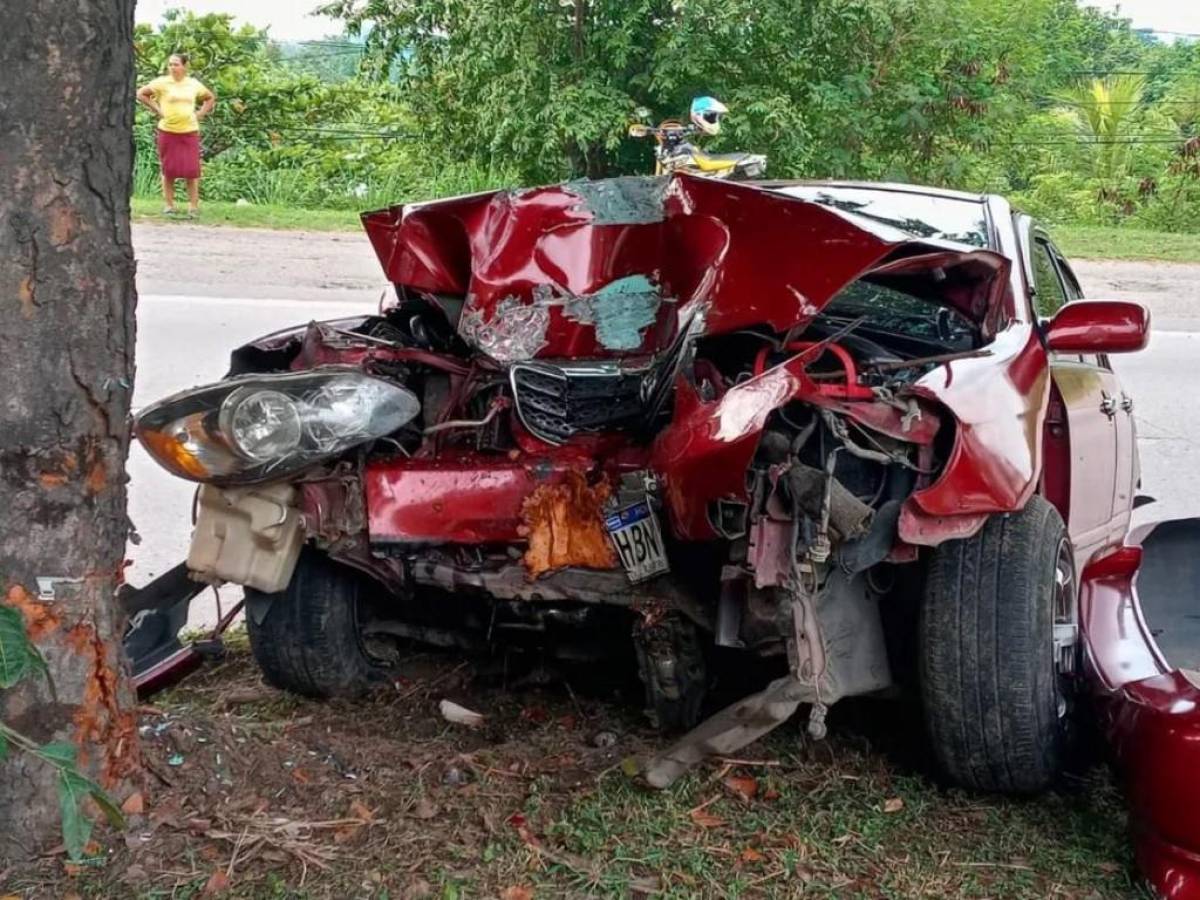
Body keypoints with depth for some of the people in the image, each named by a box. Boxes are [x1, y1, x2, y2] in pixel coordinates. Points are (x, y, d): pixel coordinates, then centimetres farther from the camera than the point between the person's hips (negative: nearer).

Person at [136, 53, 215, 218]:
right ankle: (169, 206, 13)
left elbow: (210, 98, 21)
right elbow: (141, 94, -1)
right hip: (167, 131, -1)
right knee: (168, 169, 5)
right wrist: (156, 110, -4)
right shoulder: (162, 82, -2)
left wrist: (201, 114, 8)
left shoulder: (193, 84, 7)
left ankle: (193, 207, 2)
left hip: (190, 132, 1)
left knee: (192, 170, -3)